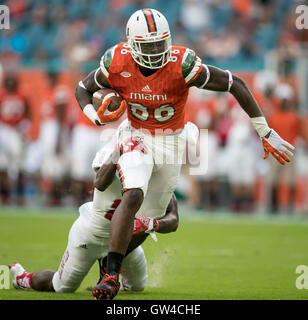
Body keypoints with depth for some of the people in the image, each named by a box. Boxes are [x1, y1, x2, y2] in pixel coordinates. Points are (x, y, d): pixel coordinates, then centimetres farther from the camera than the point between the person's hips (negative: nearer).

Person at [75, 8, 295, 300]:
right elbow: (83, 89, -1)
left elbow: (235, 84, -21)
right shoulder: (117, 63, -19)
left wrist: (266, 133, -18)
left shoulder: (182, 64, -27)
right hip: (137, 136, -1)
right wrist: (97, 117, -23)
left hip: (171, 141, 1)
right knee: (133, 196, -26)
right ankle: (111, 276, -22)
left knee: (153, 212, 11)